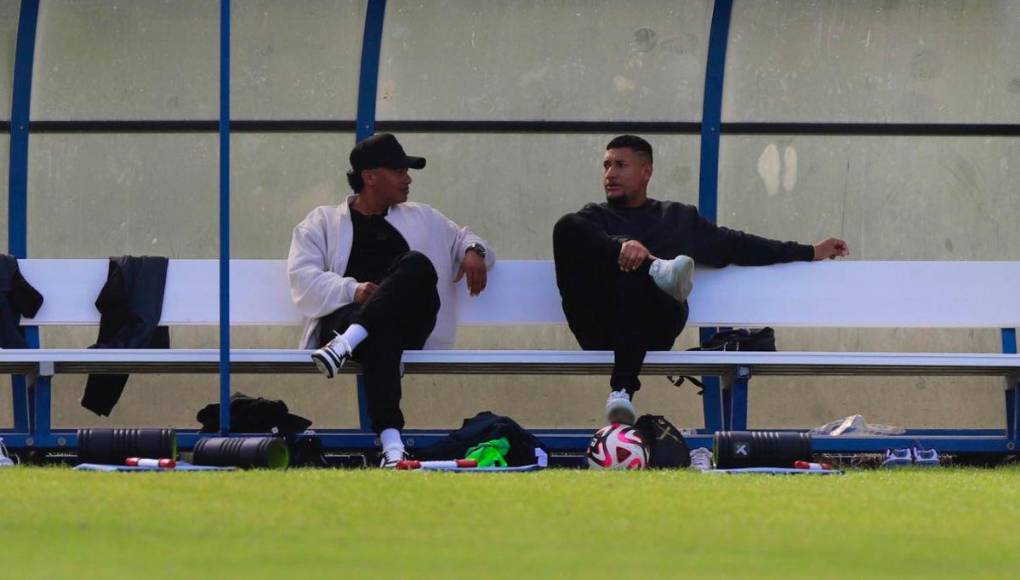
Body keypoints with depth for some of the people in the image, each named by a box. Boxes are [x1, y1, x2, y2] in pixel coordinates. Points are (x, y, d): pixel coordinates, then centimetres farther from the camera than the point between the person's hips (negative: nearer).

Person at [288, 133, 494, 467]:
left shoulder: (423, 220, 29)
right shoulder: (323, 222, 18)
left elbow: (463, 239, 33)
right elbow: (304, 280, 4)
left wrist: (474, 251, 7)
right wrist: (353, 290, -14)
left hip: (408, 326, 2)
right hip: (346, 315, -2)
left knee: (416, 265, -31)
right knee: (379, 336, -42)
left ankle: (347, 343, -46)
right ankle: (390, 441, -58)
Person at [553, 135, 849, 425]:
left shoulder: (680, 218, 33)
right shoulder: (594, 217, 28)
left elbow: (737, 246, 31)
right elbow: (580, 238, 2)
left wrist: (810, 253, 28)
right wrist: (624, 244, -20)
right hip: (598, 330, 0)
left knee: (632, 280, -40)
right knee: (567, 226, -24)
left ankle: (622, 390, -53)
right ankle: (655, 270, -36)